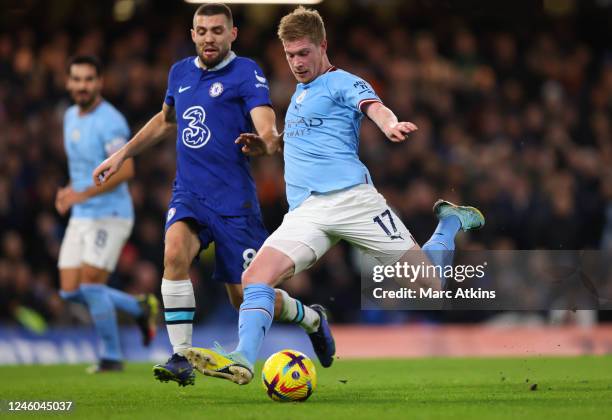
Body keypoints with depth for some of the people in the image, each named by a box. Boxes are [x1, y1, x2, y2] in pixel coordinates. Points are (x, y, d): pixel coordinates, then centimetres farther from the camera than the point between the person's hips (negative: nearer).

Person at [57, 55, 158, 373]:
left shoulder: (109, 121, -16)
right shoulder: (71, 117, 12)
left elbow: (125, 170, -26)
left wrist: (83, 194, -29)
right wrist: (71, 190, 9)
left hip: (109, 216, -9)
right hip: (80, 217, 9)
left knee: (91, 286, -13)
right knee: (70, 291, 3)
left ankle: (111, 356, 3)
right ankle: (139, 308, 23)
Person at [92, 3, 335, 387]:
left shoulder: (245, 73, -7)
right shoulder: (180, 73, 10)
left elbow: (266, 126, -22)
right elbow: (166, 120, 30)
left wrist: (268, 140, -46)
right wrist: (122, 155, 29)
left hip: (234, 200, -4)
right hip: (188, 195, 4)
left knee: (247, 297, 0)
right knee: (175, 252, -27)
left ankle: (312, 319, 32)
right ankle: (182, 358, -22)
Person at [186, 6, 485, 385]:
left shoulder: (341, 83, 3)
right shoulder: (299, 94, 26)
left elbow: (376, 108, -18)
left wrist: (391, 125, -43)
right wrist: (263, 146, 23)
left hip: (349, 196, -6)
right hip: (305, 213, 6)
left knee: (429, 284, -2)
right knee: (257, 276, -20)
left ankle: (451, 220, 26)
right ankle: (242, 361, -29)